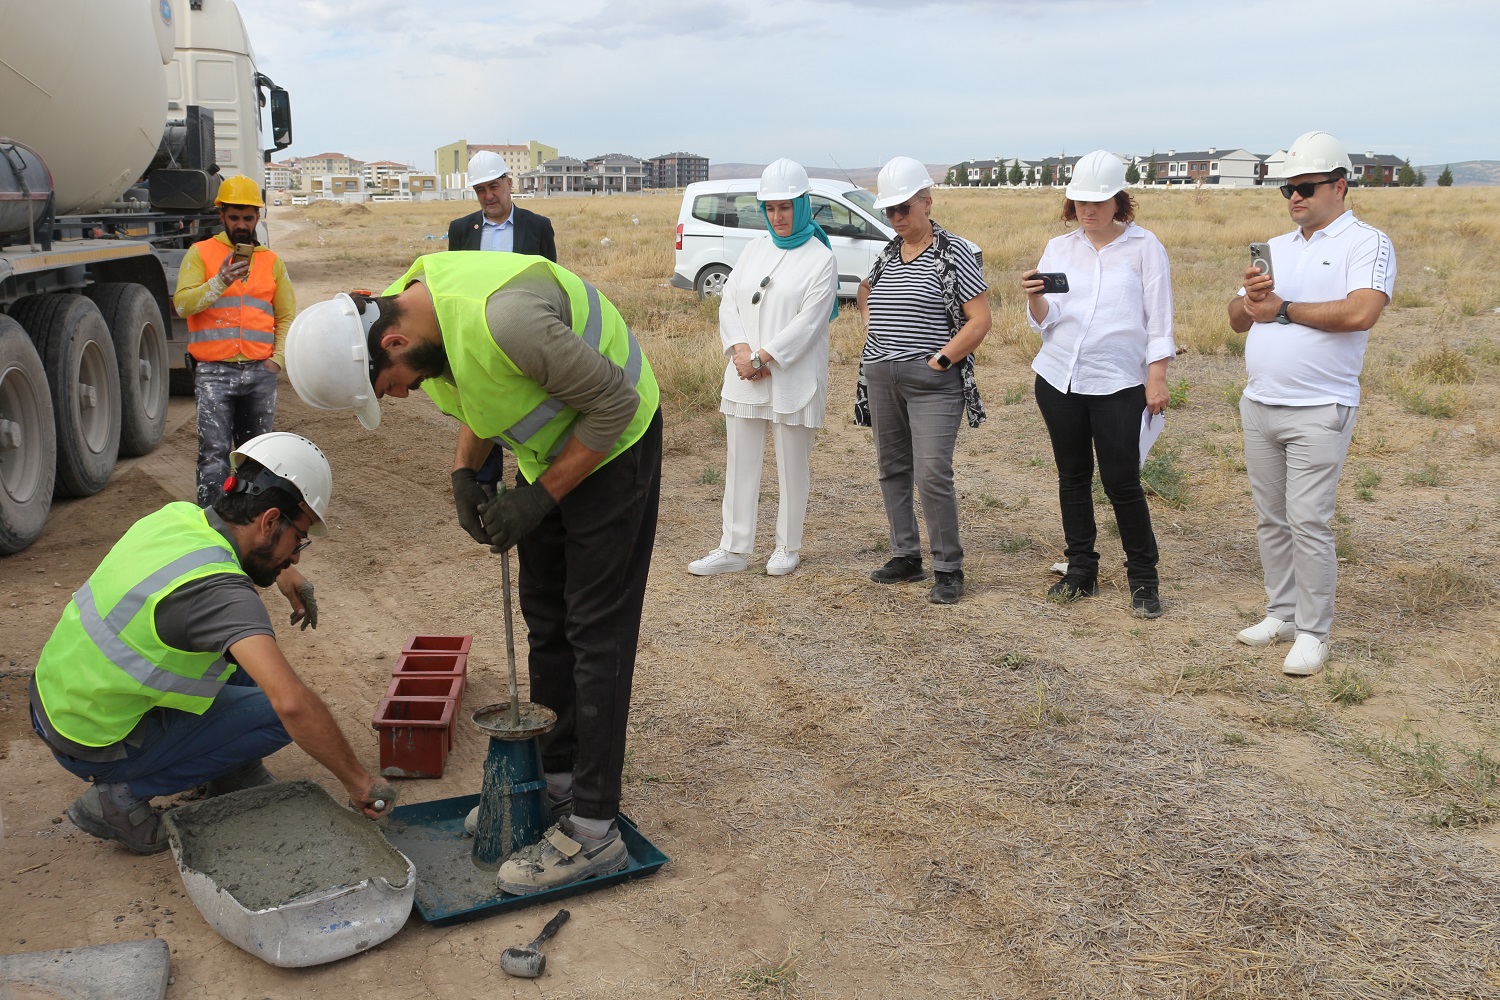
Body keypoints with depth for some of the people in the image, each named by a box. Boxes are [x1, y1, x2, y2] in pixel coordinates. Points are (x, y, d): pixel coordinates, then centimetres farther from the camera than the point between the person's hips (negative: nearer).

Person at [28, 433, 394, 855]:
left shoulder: (178, 515, -5)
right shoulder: (218, 589, -30)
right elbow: (293, 703, -39)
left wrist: (281, 569, 14)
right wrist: (359, 782, -30)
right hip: (96, 748, -8)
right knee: (276, 714, -10)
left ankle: (234, 777, 19)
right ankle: (123, 797, -2)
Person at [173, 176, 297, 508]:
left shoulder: (272, 261, 15)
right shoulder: (200, 253, 6)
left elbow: (286, 316, 16)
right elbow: (182, 303, -6)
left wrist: (277, 358, 4)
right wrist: (219, 283, -20)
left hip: (260, 372, 3)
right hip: (214, 372, -3)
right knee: (214, 453, -9)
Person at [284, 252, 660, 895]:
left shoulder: (502, 317, -37)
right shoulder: (406, 309, -8)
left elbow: (614, 403, -27)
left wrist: (539, 498, -22)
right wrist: (464, 472, -6)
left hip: (611, 445, -9)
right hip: (548, 449, 9)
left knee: (596, 634, -8)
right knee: (545, 619, 14)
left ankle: (594, 831, -2)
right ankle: (554, 777, 28)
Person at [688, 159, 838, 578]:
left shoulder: (820, 259, -5)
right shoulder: (756, 249, 11)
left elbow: (807, 323, -14)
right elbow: (728, 302, 7)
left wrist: (761, 358, -17)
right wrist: (740, 350, -10)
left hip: (793, 378, -5)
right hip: (745, 375, 5)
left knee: (792, 465, 5)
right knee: (741, 463, 7)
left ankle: (788, 547, 19)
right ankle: (733, 549, 15)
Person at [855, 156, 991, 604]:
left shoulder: (955, 253, -7)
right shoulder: (888, 253, 12)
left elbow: (980, 320, -10)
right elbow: (865, 292, 32)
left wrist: (940, 360, -14)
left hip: (933, 382, -7)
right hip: (881, 378, 7)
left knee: (932, 475, -12)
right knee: (892, 469, 11)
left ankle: (948, 568, 0)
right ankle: (905, 556, 22)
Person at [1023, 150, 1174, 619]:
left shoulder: (1144, 247, 0)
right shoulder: (1059, 248, 8)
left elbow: (1159, 320, -1)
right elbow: (1044, 319, 2)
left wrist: (1157, 379, -7)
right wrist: (1035, 297, -19)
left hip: (1118, 384, -4)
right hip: (1058, 379, 4)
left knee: (1122, 482, -5)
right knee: (1072, 476, 11)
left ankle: (1143, 579, 10)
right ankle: (1081, 570, 23)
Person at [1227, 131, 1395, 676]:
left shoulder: (1366, 243, -5)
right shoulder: (1276, 248, 17)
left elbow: (1360, 312, -21)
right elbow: (1238, 320, 16)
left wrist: (1282, 308, -11)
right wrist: (1251, 297, -7)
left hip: (1319, 411, -7)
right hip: (1258, 406, 7)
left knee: (1308, 521, -8)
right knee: (1270, 519, 12)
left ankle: (1313, 632, 2)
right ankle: (1282, 614, 23)